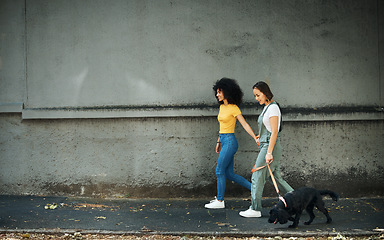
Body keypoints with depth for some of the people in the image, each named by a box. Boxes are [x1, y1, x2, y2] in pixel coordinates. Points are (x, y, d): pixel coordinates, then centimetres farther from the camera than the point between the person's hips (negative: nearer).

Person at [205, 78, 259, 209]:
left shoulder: (234, 108, -12)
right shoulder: (222, 107, 13)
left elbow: (245, 125, -14)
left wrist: (256, 138, -21)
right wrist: (218, 141, 23)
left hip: (230, 141, -9)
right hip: (224, 141, 9)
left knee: (219, 171, -5)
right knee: (229, 174, 9)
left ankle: (219, 201, 4)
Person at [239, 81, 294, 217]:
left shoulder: (273, 108, -13)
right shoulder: (267, 107, 16)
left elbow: (274, 132, -18)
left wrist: (269, 152, -22)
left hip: (271, 145, -10)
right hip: (265, 145, 10)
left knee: (257, 176, -5)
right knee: (276, 177, 11)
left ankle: (255, 209, 1)